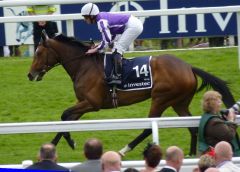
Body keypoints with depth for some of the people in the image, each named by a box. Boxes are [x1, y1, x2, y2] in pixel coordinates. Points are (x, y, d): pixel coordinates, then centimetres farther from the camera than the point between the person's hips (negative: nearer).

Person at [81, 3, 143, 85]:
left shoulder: (101, 21, -17)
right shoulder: (102, 17, 10)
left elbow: (107, 40, -23)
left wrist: (95, 50, -11)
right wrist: (99, 45, 9)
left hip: (133, 26, -10)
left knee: (117, 50, -13)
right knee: (118, 50, 16)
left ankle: (117, 76, -21)